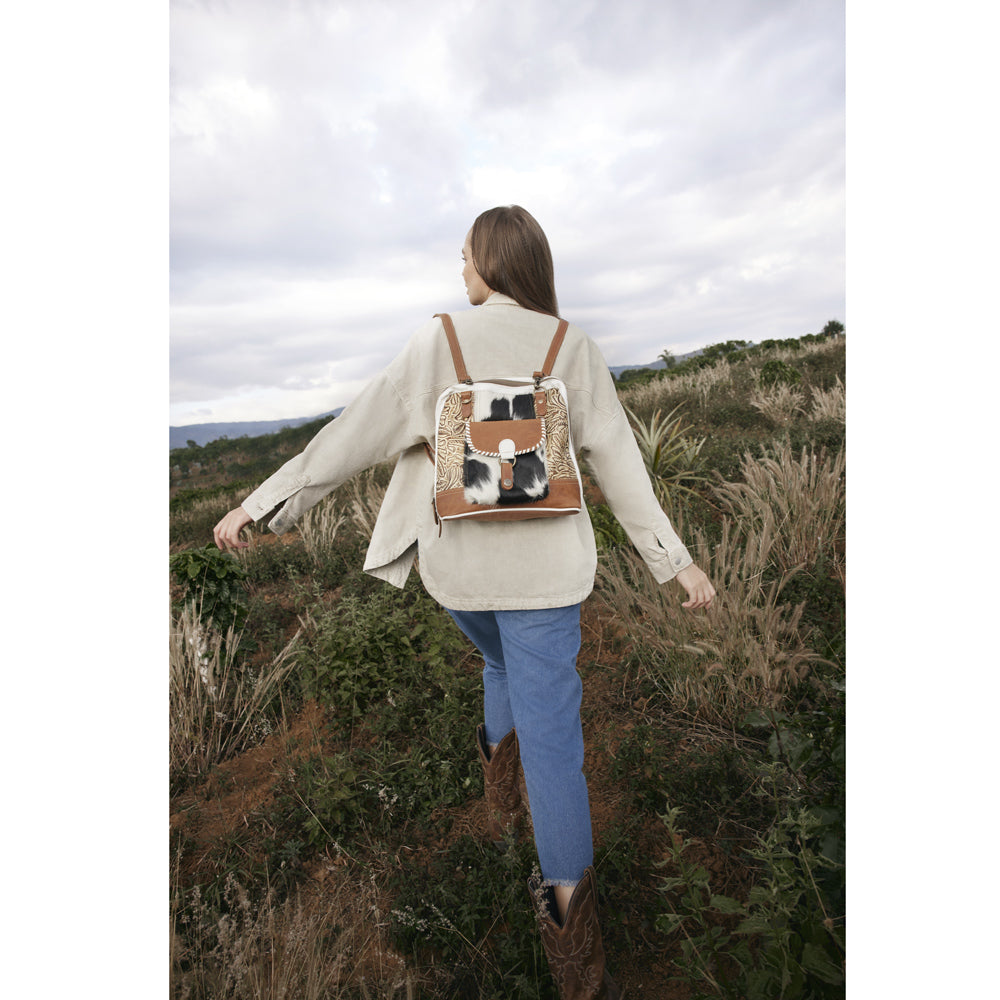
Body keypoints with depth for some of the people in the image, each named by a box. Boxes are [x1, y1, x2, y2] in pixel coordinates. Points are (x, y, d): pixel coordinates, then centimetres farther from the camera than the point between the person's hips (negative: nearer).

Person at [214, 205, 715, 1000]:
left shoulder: (438, 340, -4)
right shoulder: (572, 345, -1)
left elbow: (359, 431, -5)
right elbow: (618, 459, -3)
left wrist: (268, 502, 4)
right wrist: (674, 560, 4)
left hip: (459, 561, 2)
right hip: (542, 562, -1)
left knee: (506, 665, 33)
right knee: (551, 734, 4)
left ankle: (504, 804, 44)